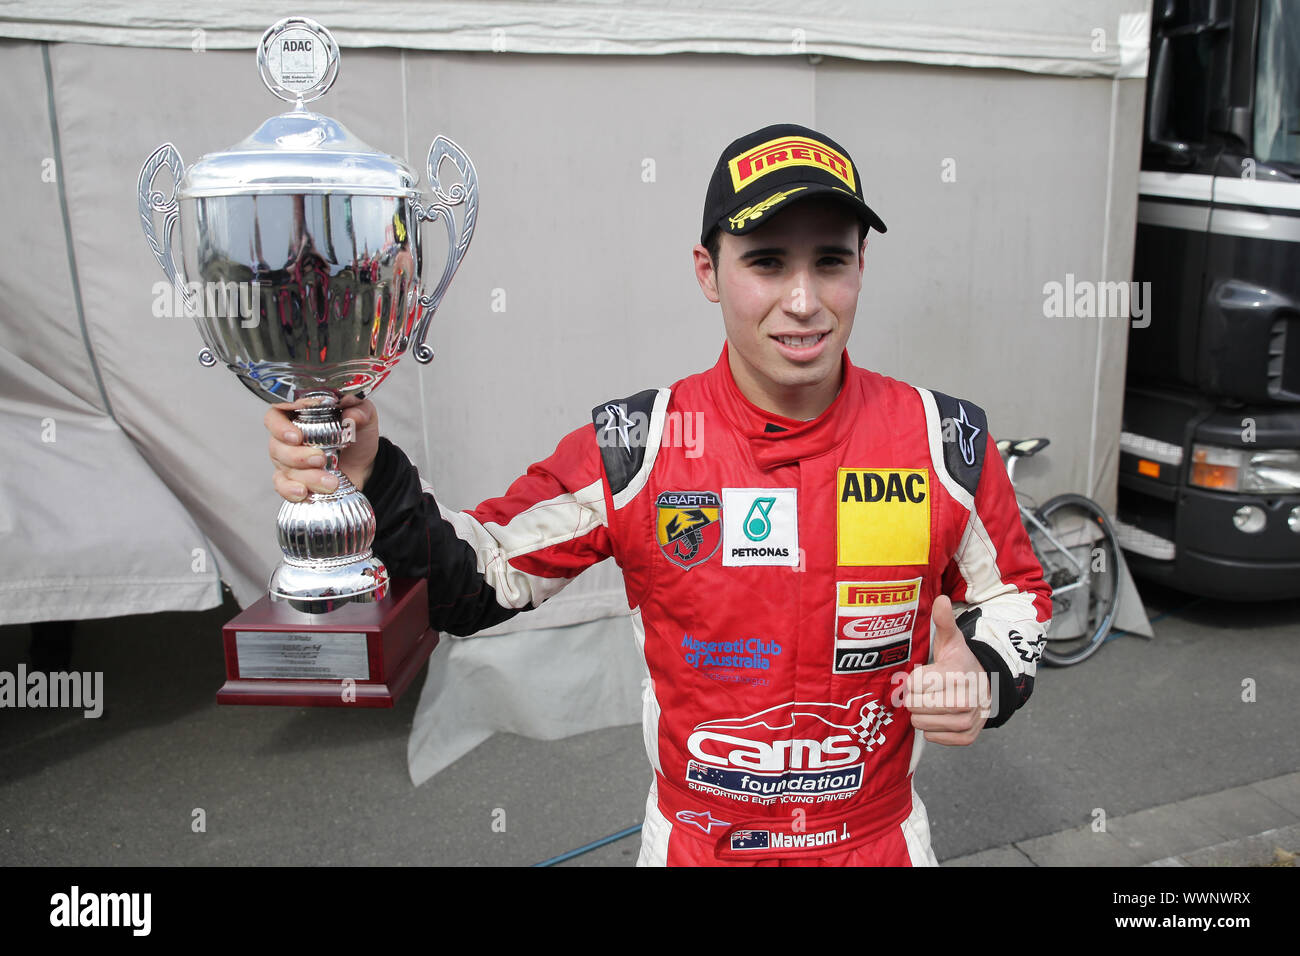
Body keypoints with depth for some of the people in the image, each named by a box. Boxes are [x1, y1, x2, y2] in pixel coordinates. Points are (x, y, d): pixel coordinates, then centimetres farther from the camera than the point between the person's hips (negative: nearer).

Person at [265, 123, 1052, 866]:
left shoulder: (946, 442, -14)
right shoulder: (633, 448, -16)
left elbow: (1014, 590, 3)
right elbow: (483, 577, -11)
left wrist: (987, 675, -18)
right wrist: (371, 483, -27)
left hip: (881, 839, 1)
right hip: (693, 841, 0)